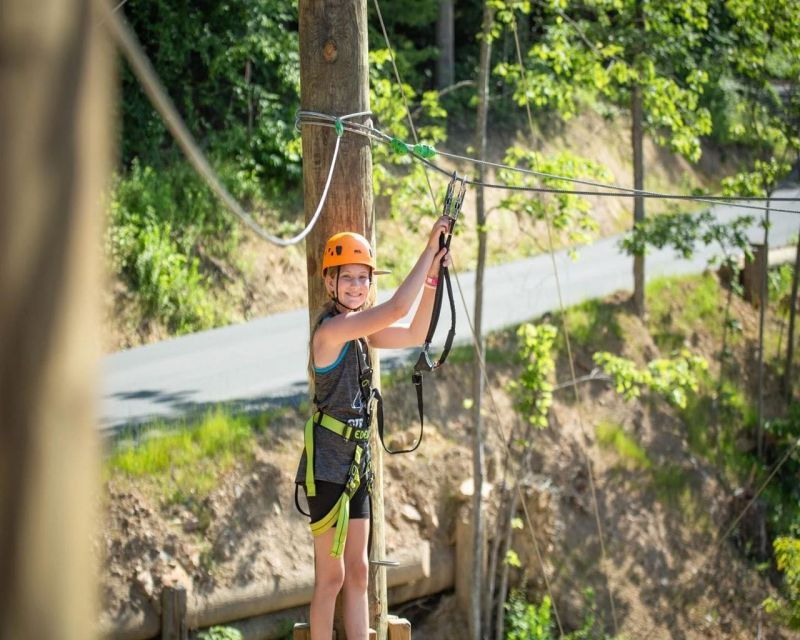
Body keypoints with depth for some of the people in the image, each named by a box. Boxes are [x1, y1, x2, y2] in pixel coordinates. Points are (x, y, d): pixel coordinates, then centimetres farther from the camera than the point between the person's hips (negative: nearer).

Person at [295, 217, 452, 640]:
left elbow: (414, 335, 19)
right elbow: (398, 308, -26)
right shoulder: (331, 329, -16)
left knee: (357, 573, 9)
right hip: (327, 463, -9)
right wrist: (429, 249, -18)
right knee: (331, 576, -5)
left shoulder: (358, 331, 12)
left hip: (356, 464, 9)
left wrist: (432, 277, 9)